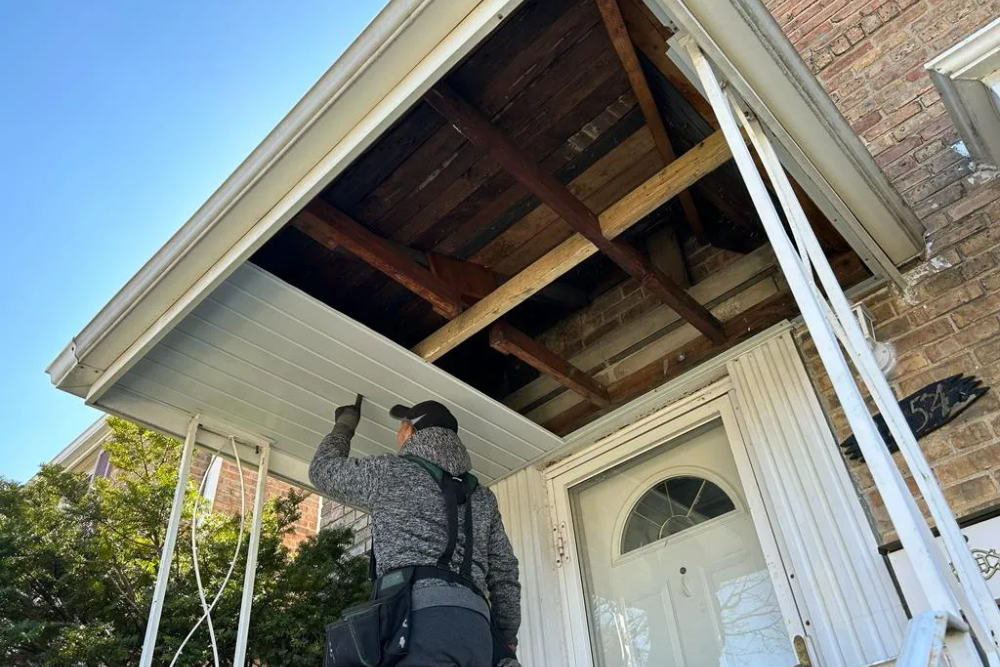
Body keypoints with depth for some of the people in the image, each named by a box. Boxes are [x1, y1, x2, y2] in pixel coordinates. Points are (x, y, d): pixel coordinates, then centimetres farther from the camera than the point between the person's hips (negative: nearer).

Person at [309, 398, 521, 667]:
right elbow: (504, 572, 20)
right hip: (474, 625, 6)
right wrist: (506, 640, 26)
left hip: (420, 616, -6)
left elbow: (322, 469, 27)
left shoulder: (392, 471, 11)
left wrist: (345, 423, 43)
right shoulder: (481, 496, 24)